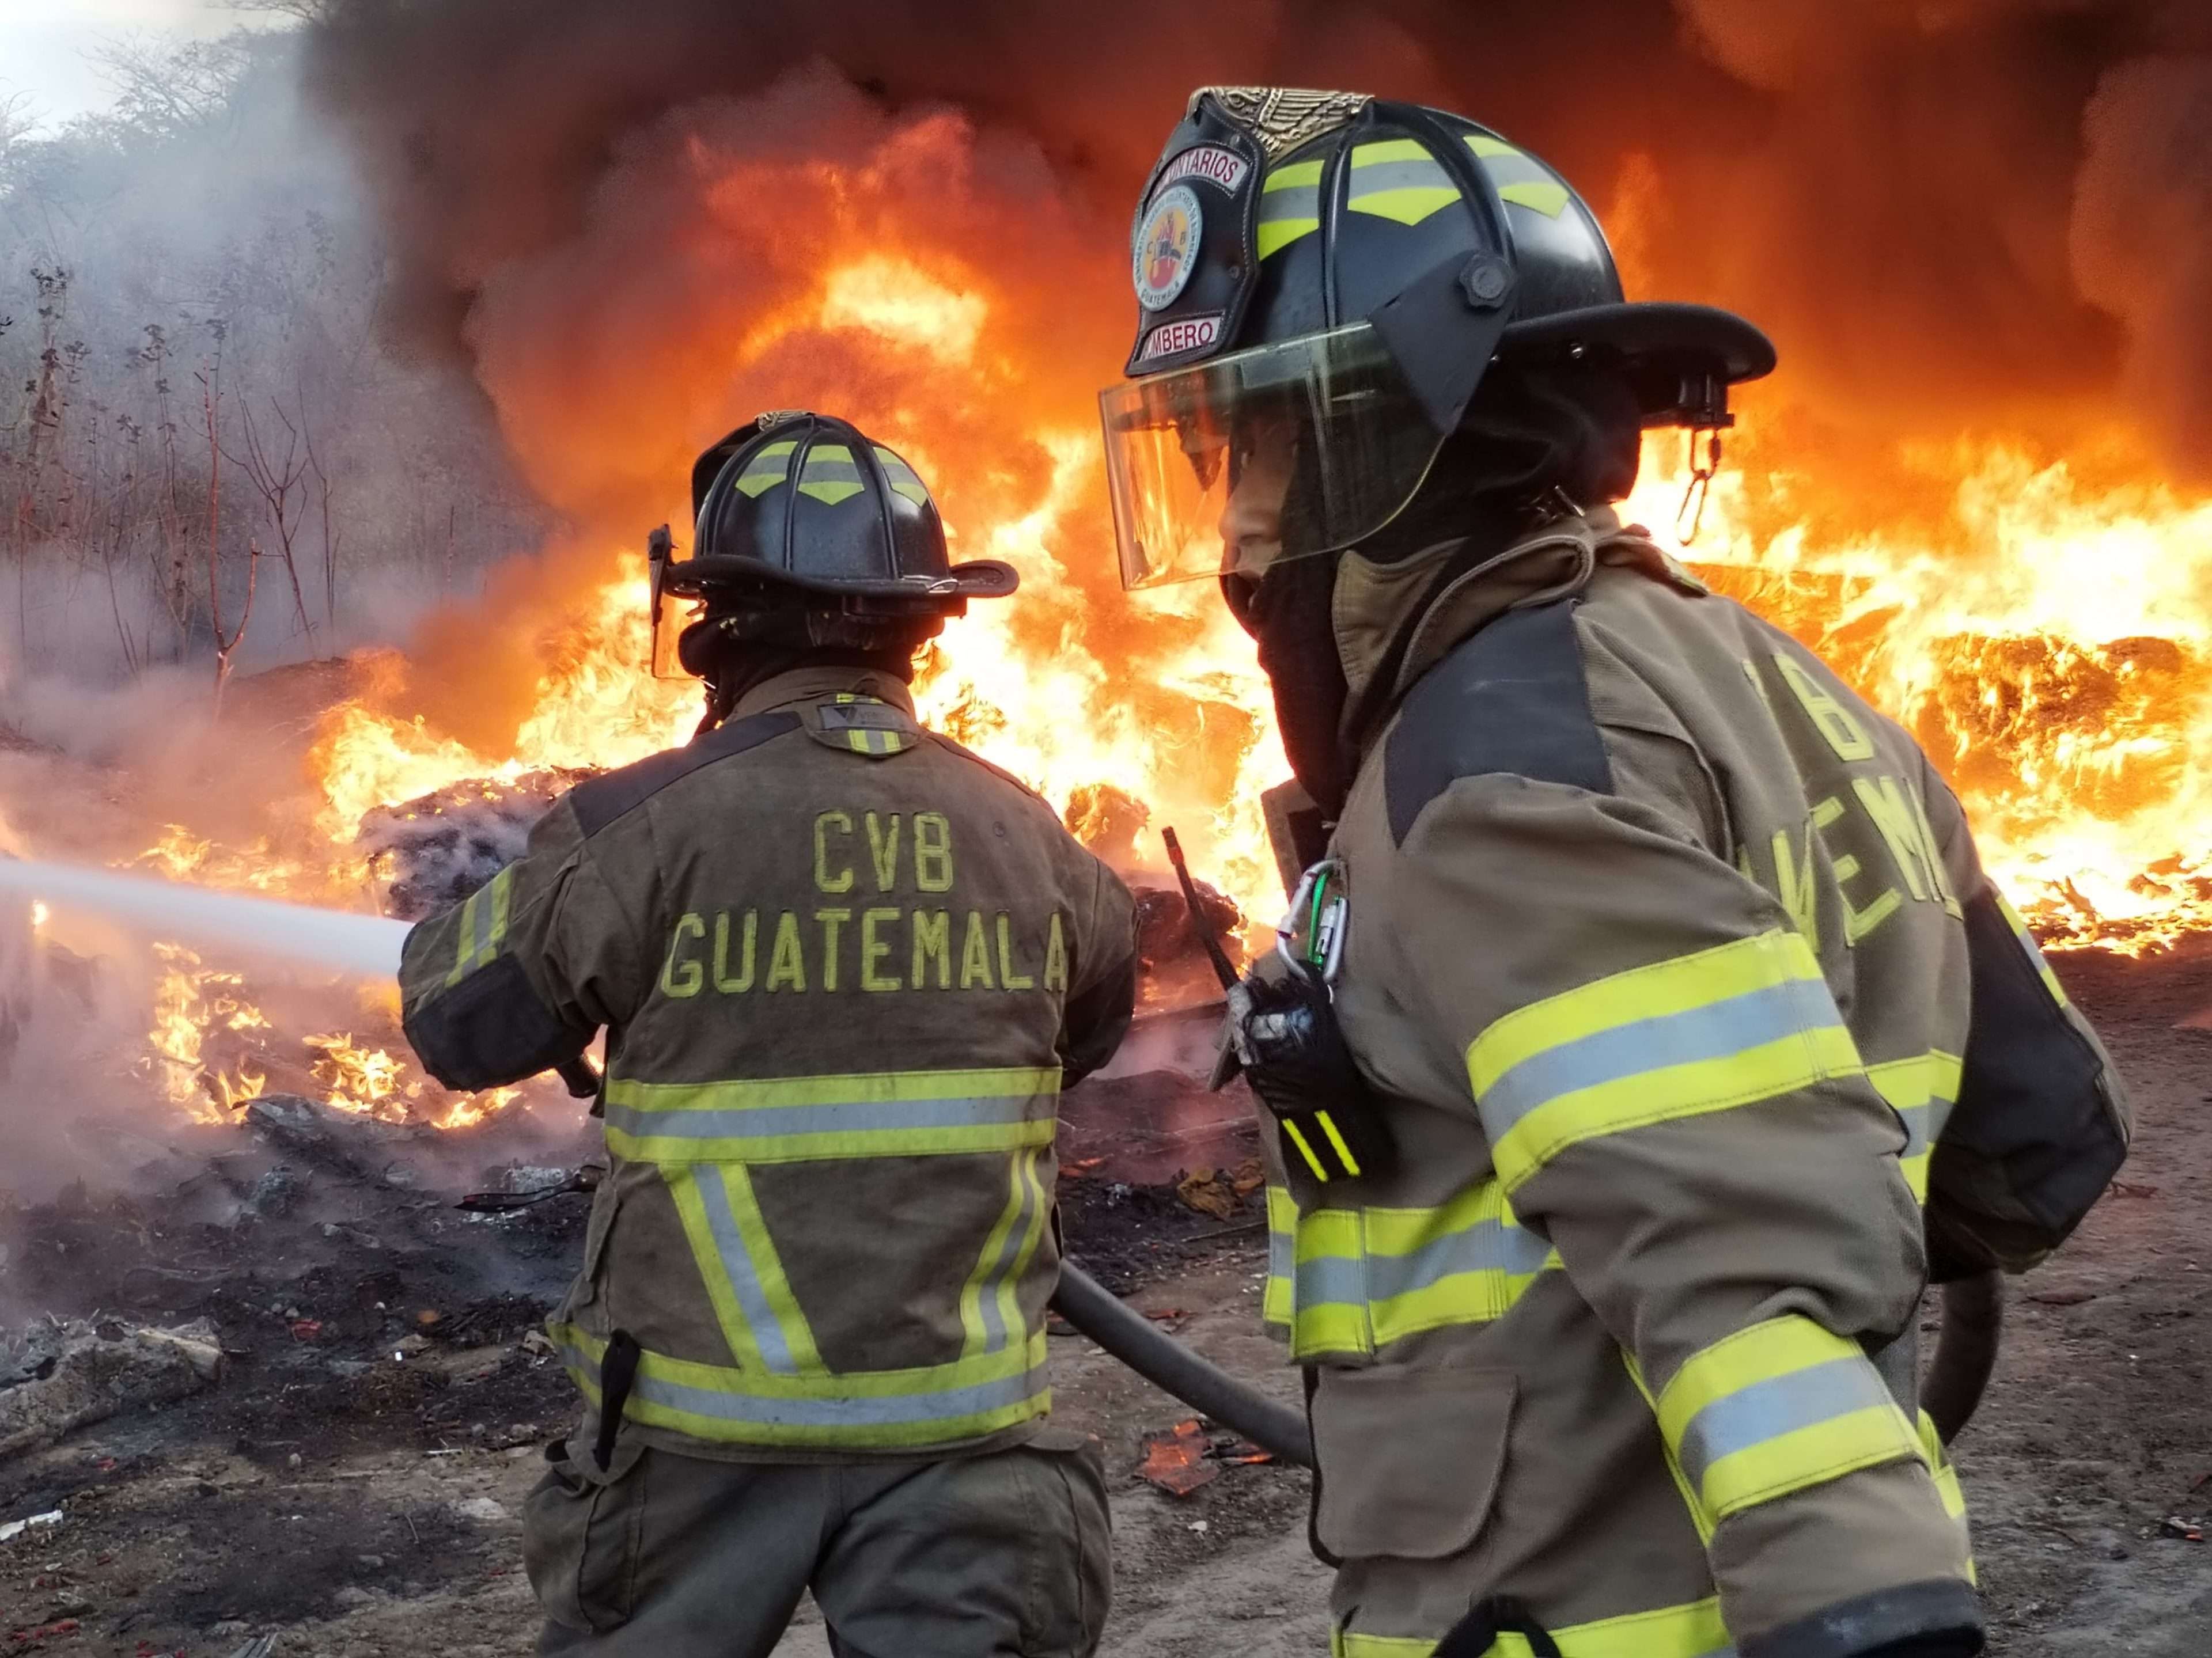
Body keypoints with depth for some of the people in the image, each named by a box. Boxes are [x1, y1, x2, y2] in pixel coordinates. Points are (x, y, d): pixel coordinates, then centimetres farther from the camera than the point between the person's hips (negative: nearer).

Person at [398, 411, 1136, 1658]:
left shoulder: (649, 827, -13)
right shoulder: (1026, 837, -1)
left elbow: (464, 1025, -2)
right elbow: (1097, 1022, 17)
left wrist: (448, 934, 19)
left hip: (713, 1420, -1)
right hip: (959, 1425, 2)